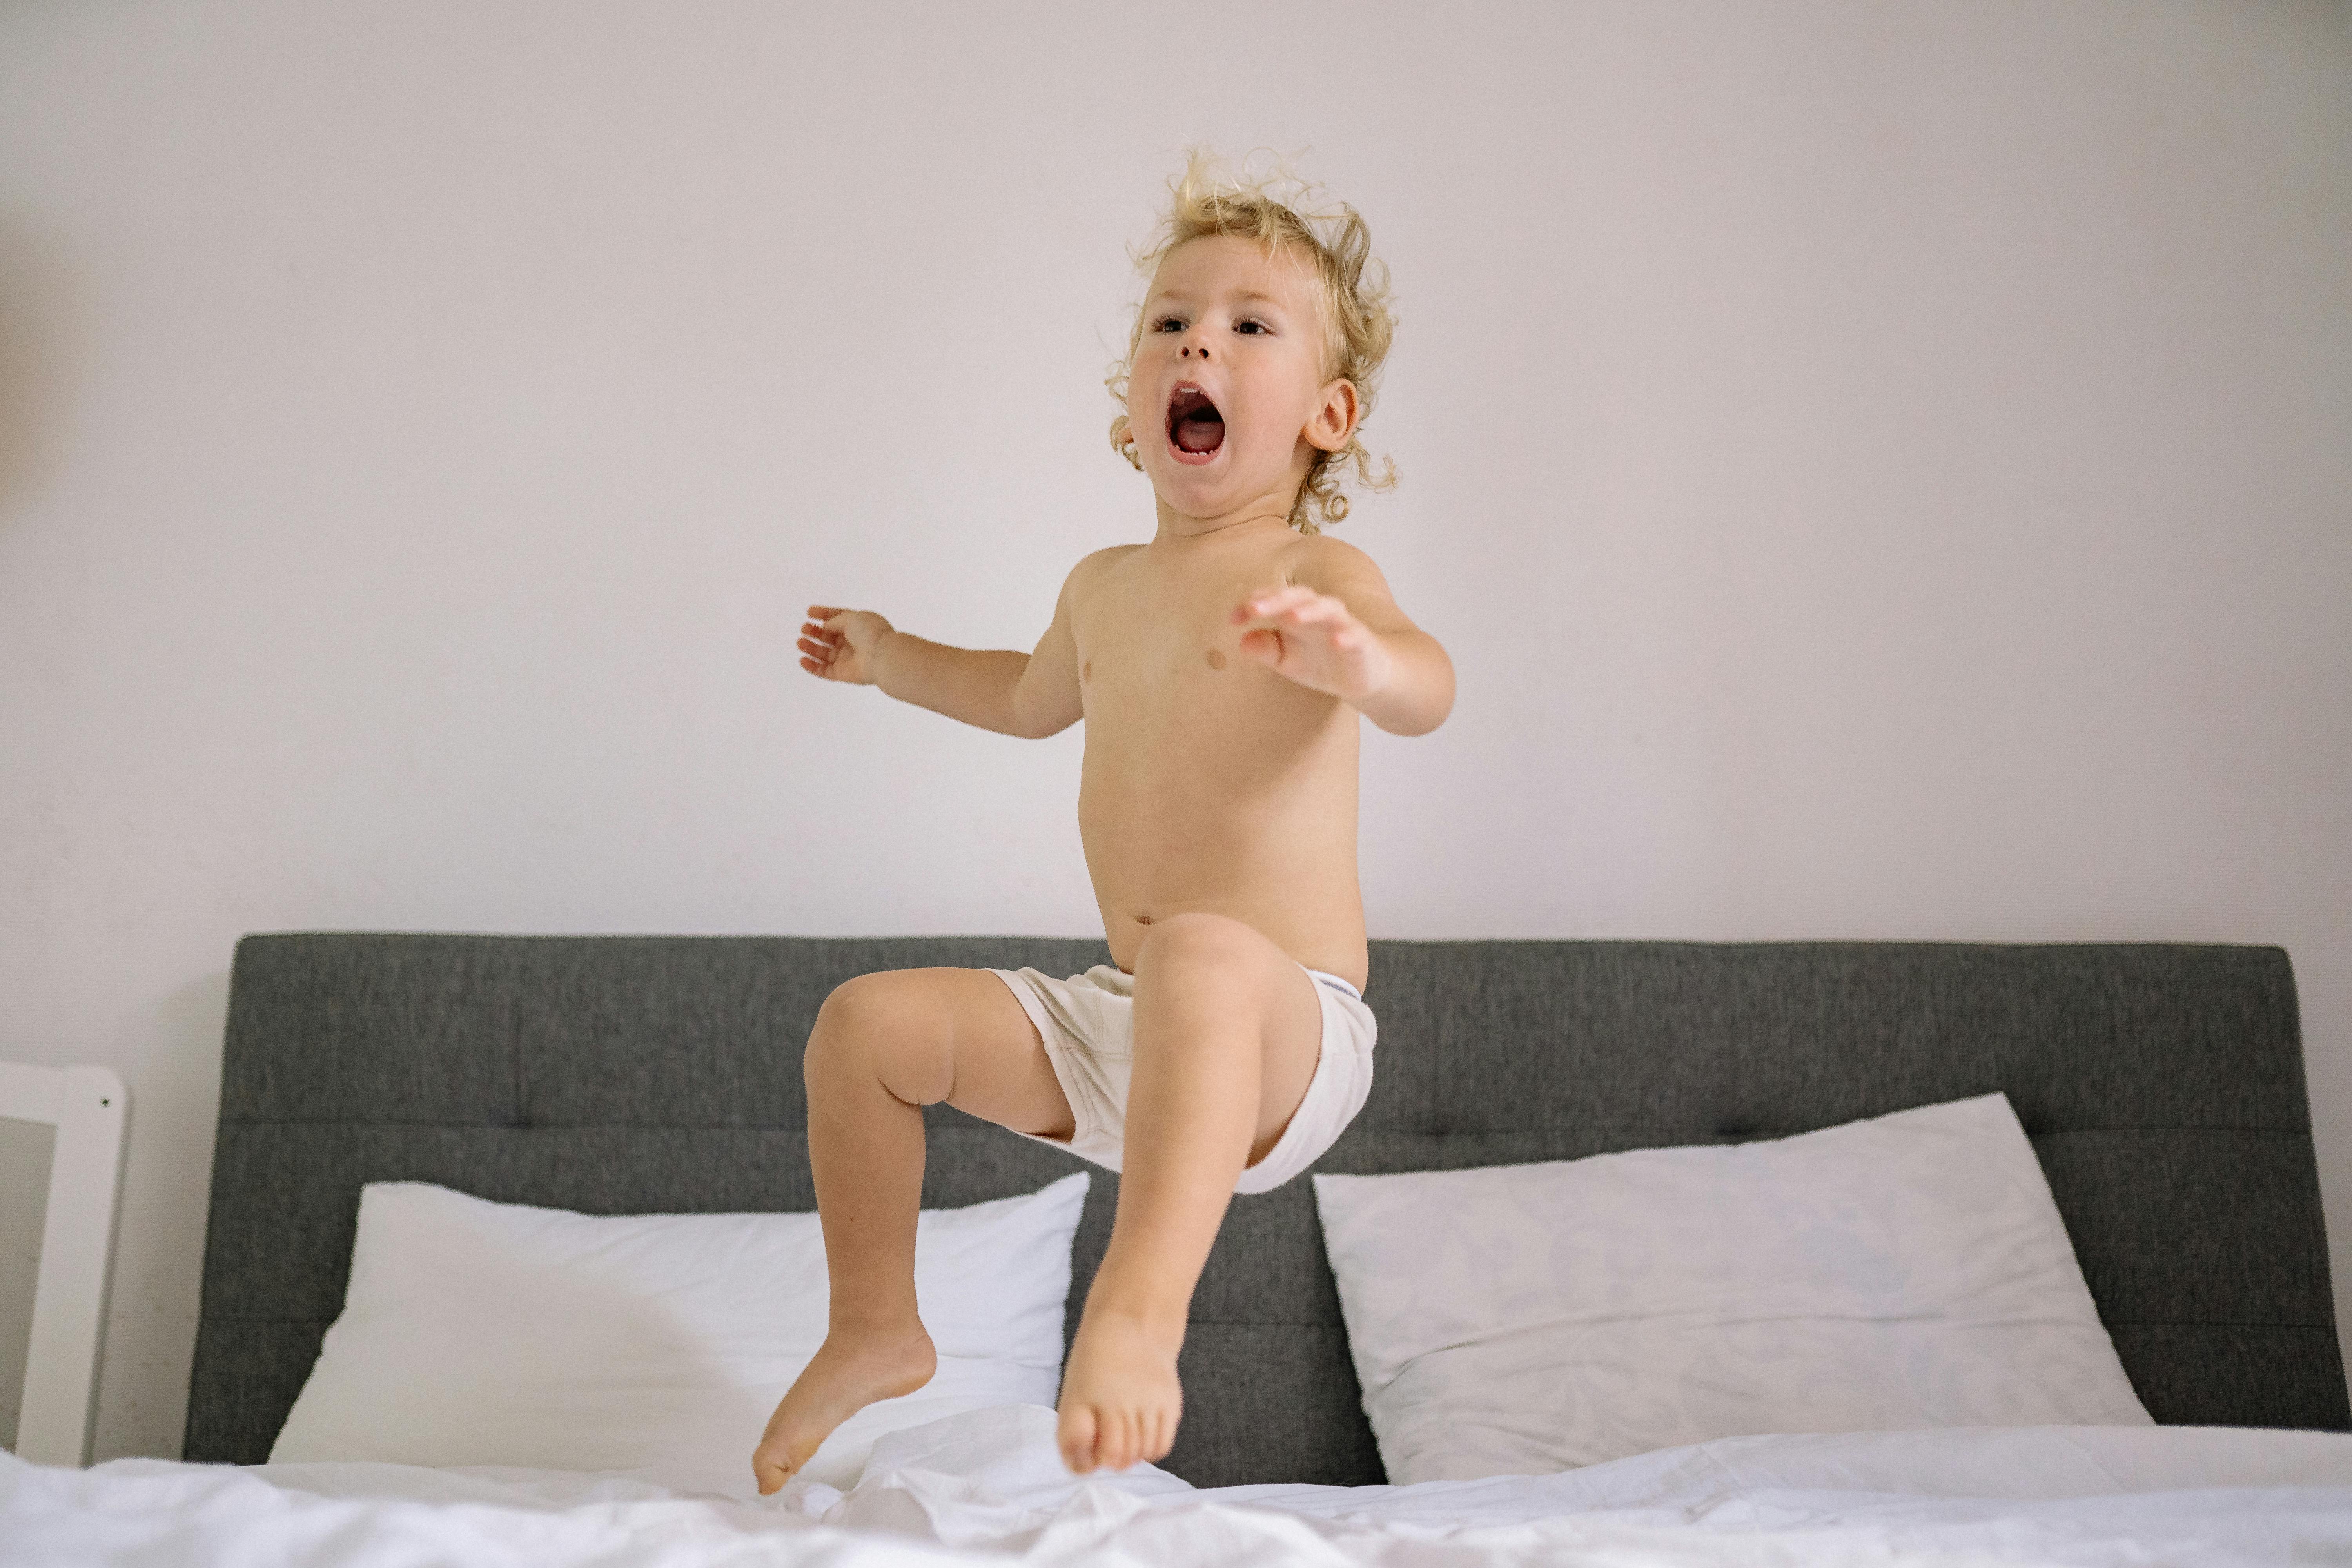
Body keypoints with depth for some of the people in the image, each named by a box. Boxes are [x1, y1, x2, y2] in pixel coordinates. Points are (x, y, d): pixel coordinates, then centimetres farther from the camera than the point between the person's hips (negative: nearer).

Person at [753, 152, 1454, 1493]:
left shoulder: (1316, 572, -7)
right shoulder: (1106, 588, 14)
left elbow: (1428, 690, -30)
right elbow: (1038, 696, 37)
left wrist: (1358, 659, -51)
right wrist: (896, 660, 41)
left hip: (1289, 1030, -7)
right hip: (1116, 1024, 7)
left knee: (1201, 951, -40)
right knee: (867, 1024, 1)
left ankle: (1141, 1313, -45)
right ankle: (878, 1334, 17)